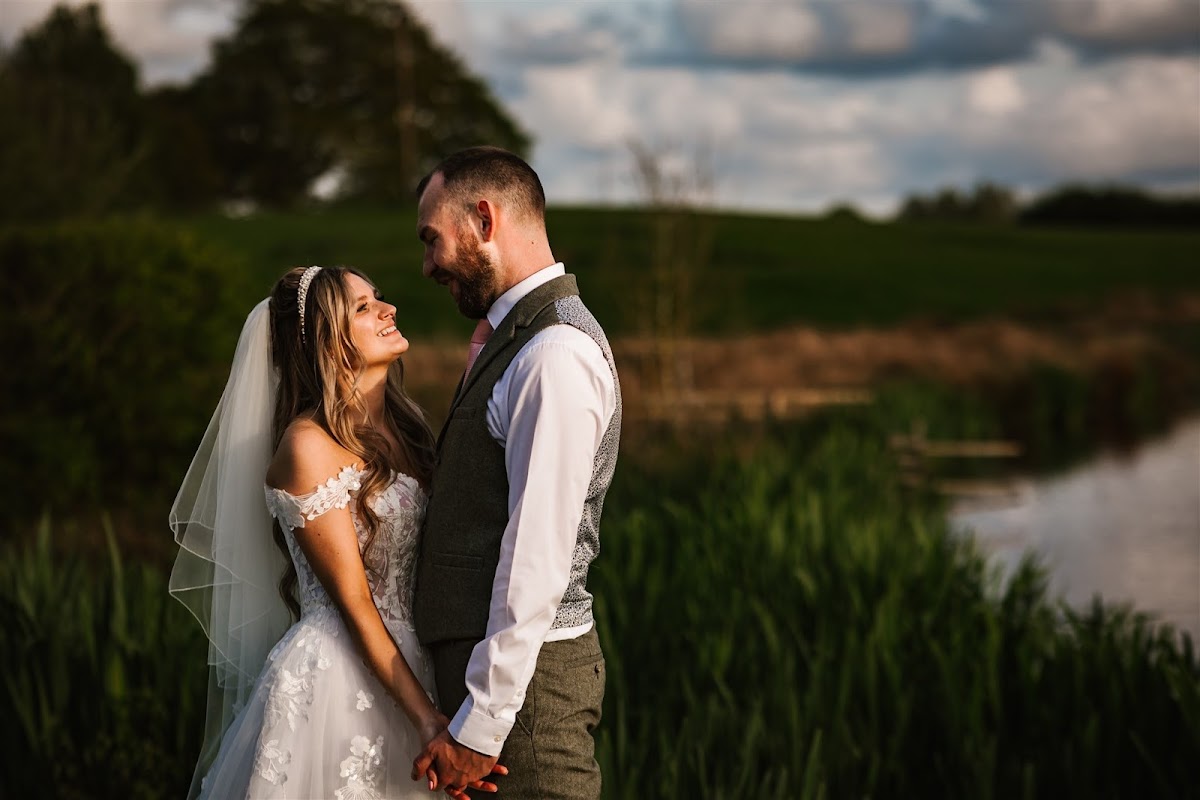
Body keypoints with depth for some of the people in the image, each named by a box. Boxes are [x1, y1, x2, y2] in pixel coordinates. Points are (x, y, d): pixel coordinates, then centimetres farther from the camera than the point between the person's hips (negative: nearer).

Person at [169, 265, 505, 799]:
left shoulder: (405, 423, 9)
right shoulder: (309, 447, -14)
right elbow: (354, 604, -16)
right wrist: (426, 718, -21)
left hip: (409, 669, 7)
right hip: (339, 676, -7)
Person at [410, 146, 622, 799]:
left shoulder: (556, 356, -18)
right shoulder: (508, 340, 15)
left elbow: (537, 558, -22)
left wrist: (480, 724, -22)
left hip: (526, 670, -10)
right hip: (478, 650, 10)